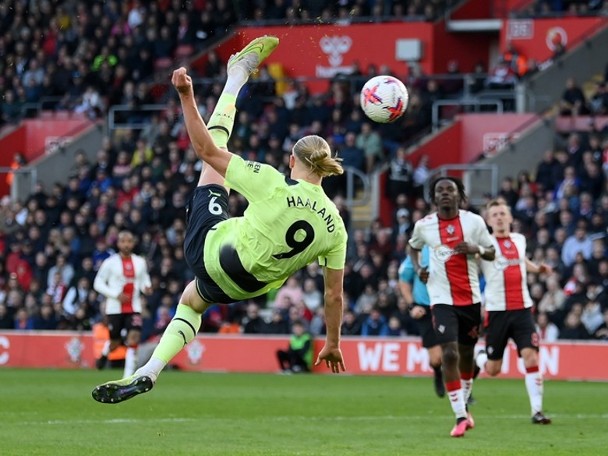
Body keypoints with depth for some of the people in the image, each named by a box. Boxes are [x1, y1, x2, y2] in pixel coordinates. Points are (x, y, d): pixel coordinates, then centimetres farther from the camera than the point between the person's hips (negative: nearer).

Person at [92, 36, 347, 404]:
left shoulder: (272, 184, -21)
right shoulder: (334, 226, -12)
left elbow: (206, 150, -20)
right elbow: (335, 295, -5)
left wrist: (187, 97, -17)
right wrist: (333, 344, 9)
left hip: (210, 248, -4)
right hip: (246, 287, 4)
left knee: (218, 145, 8)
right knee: (191, 302, 39)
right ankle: (148, 373, 26)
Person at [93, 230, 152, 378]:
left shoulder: (140, 262, 6)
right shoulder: (110, 262, -4)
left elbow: (144, 279, 20)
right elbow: (98, 284, -3)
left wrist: (146, 287, -5)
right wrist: (116, 295, -15)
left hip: (134, 308, 2)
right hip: (115, 308, -2)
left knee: (134, 338, -16)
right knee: (115, 342, 7)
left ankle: (128, 377, -14)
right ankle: (104, 353, 46)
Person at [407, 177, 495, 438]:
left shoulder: (474, 221, -1)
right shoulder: (423, 225, 1)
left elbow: (491, 254, 6)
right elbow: (413, 247, 21)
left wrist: (476, 249, -16)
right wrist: (417, 268, 3)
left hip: (471, 297, 2)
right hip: (442, 299, -2)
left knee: (467, 352, 13)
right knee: (449, 353, -16)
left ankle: (464, 405, 35)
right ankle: (460, 417, -13)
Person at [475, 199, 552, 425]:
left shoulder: (519, 239, 12)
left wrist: (537, 268, 17)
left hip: (522, 308, 3)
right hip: (496, 310, -3)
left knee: (531, 356, -14)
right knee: (493, 370, 3)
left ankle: (537, 410, -11)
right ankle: (479, 356, 39)